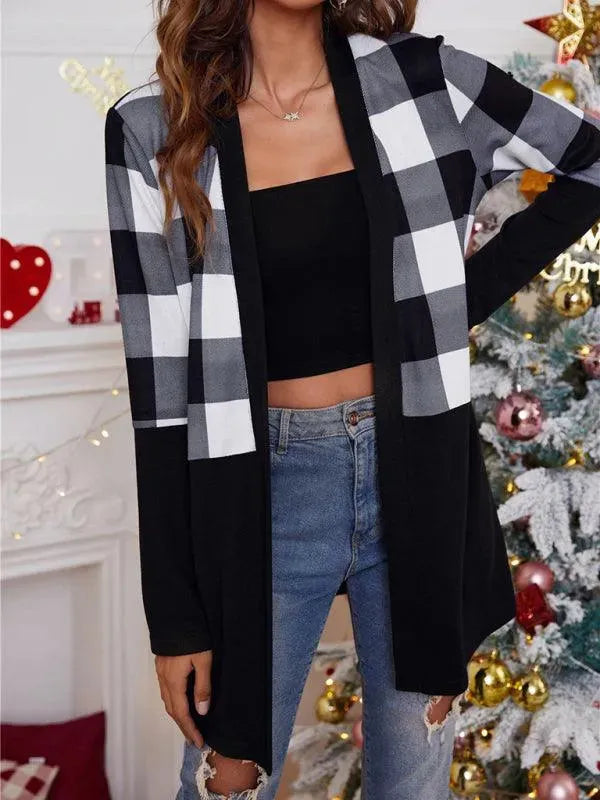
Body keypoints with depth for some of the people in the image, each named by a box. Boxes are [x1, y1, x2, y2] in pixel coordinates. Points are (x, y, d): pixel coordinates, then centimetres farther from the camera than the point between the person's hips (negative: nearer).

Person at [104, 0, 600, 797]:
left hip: (416, 476, 1)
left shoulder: (420, 80, -3)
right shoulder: (153, 130, -6)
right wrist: (175, 611, -6)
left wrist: (468, 291, -1)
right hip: (263, 495, -1)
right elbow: (161, 384, -6)